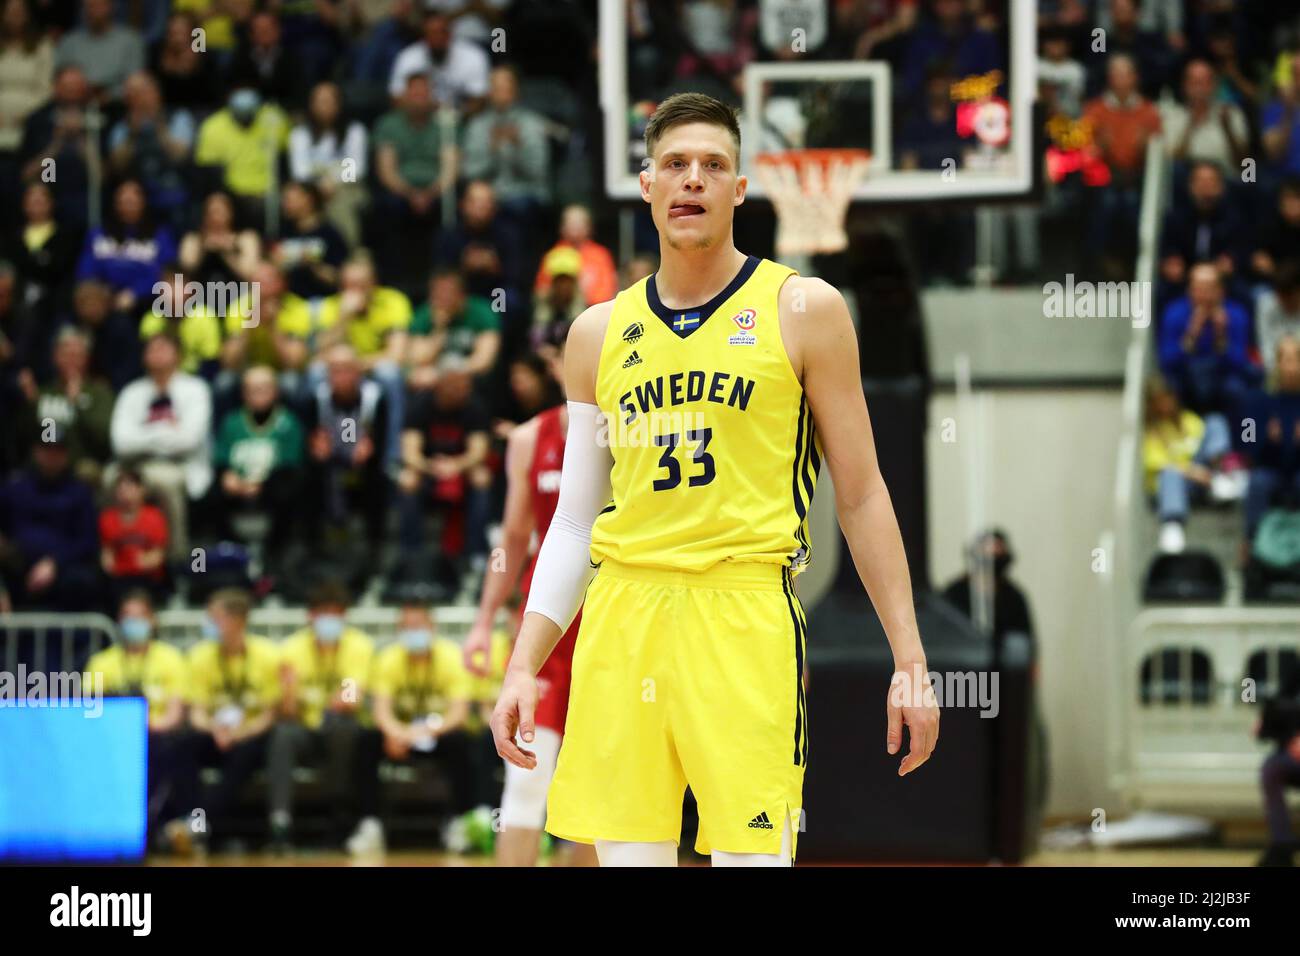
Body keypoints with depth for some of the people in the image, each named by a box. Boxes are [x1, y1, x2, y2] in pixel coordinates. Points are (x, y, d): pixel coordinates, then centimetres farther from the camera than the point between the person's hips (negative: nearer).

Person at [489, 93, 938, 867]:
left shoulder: (803, 310, 4)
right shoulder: (600, 333, 14)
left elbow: (862, 496, 5)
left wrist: (910, 660, 0)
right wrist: (524, 667, 9)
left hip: (743, 611, -3)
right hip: (622, 616, 4)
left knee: (751, 856, -12)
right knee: (627, 854, 1)